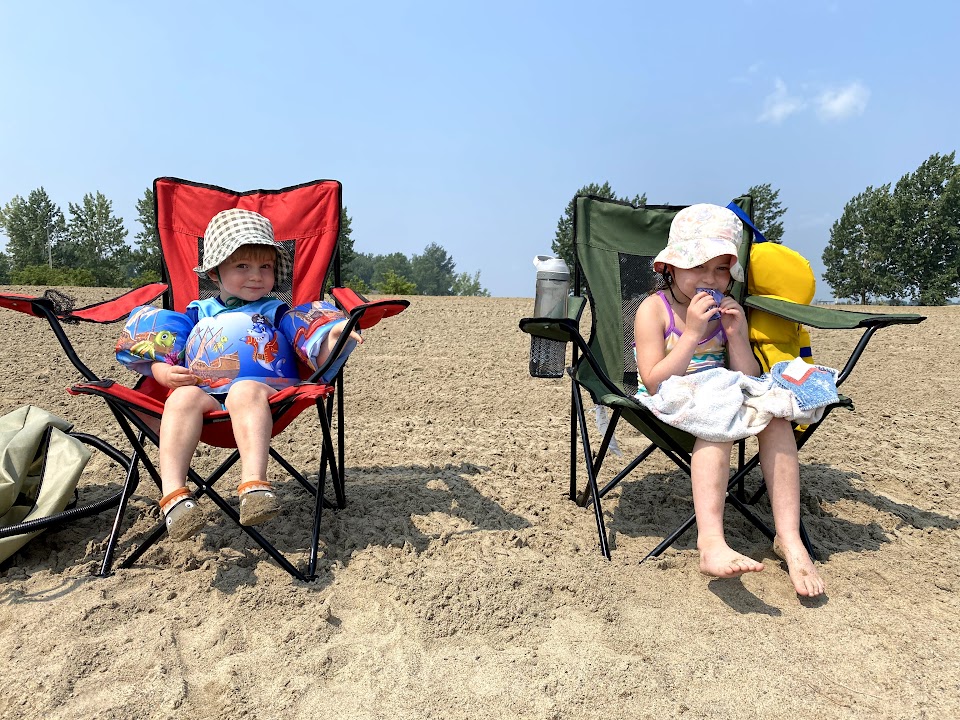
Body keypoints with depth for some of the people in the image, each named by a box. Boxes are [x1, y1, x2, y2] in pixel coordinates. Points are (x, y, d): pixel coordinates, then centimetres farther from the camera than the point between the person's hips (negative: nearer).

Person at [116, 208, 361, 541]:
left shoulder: (278, 312, 21)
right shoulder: (198, 313, 28)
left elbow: (316, 345, 4)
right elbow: (158, 356, 20)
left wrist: (335, 335, -19)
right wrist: (164, 372, -4)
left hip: (262, 391, -2)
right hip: (203, 393, 3)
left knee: (245, 391, -37)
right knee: (184, 397, -31)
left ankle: (254, 484, -52)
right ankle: (173, 493, -42)